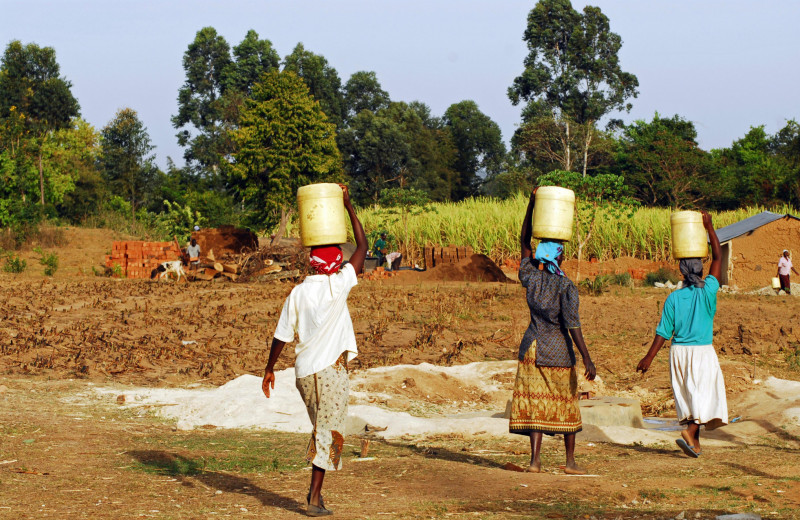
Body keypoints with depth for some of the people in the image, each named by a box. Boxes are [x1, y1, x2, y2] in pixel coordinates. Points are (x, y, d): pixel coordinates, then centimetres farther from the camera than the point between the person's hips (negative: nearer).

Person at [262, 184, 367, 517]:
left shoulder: (297, 293, 3)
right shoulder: (337, 286, -8)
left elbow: (281, 336, 5)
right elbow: (362, 247, -1)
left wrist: (270, 368, 18)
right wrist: (347, 205, 6)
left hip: (304, 370, 5)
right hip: (330, 368, -5)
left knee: (322, 430, 19)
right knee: (329, 433, -2)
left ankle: (316, 489, 19)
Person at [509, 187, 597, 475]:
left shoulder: (530, 279, 0)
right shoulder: (566, 287, -14)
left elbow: (524, 242, 13)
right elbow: (572, 324, -20)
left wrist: (531, 205, 13)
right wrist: (587, 359, -20)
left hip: (532, 347, 4)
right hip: (558, 351, -4)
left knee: (534, 401, 3)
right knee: (566, 405, 10)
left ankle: (535, 459, -7)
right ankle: (570, 461, 16)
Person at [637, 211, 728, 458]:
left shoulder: (673, 298, -2)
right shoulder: (708, 291, -7)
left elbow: (663, 332, -4)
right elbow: (718, 257, 2)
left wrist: (648, 358, 3)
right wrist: (709, 227, 7)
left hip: (678, 351, 3)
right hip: (702, 352, -3)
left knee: (686, 395, 12)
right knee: (704, 394, -2)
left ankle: (694, 441, 16)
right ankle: (690, 431, -23)